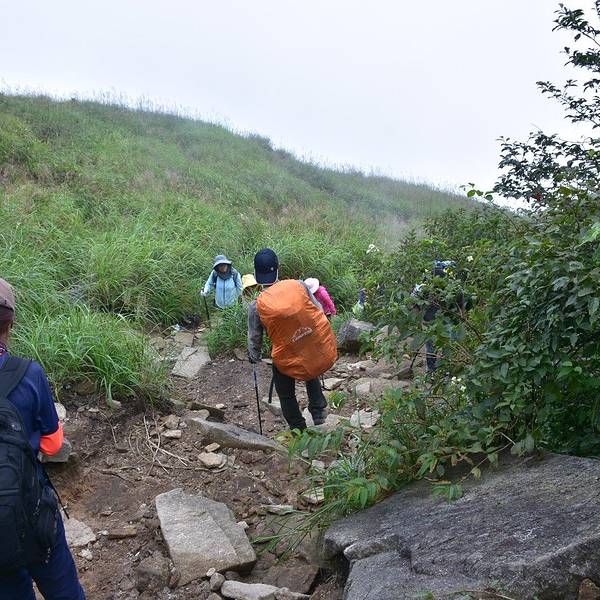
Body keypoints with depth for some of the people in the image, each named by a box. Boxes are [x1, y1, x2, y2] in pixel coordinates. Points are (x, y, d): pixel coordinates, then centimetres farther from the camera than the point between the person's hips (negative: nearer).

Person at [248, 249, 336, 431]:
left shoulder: (257, 306, -15)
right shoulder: (299, 286, -13)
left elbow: (254, 338, -2)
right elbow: (319, 311, -1)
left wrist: (254, 357, 19)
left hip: (288, 359, -2)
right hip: (319, 349, 3)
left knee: (286, 394, 24)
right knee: (312, 375, 37)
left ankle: (298, 430, 35)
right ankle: (319, 410, 30)